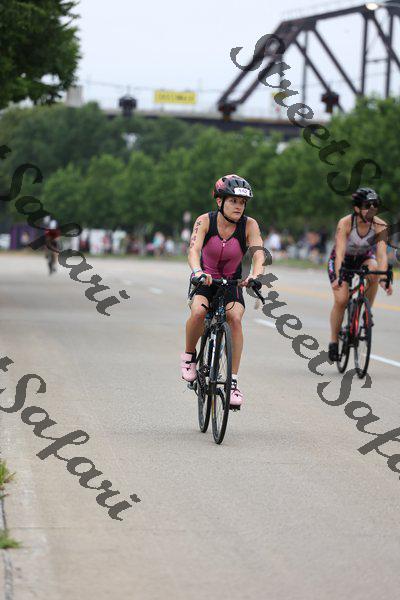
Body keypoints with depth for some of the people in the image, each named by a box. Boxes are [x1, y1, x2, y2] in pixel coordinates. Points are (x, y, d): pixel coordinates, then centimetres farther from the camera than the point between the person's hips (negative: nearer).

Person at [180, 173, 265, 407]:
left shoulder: (249, 225, -14)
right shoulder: (205, 221, -16)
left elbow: (259, 252, -27)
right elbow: (194, 250, -30)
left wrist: (256, 274, -49)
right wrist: (197, 272, -51)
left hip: (232, 283, 1)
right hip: (206, 281, -1)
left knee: (235, 317, -28)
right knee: (198, 311, -32)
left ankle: (233, 381, -20)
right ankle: (189, 355, -4)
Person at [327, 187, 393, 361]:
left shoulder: (380, 226, -26)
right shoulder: (345, 223, -31)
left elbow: (381, 254, -34)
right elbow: (340, 252, -38)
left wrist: (383, 278, -50)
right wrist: (338, 277, -53)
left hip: (364, 258, 2)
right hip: (343, 260, -2)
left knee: (373, 271, -33)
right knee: (341, 300, -18)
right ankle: (334, 341, -1)